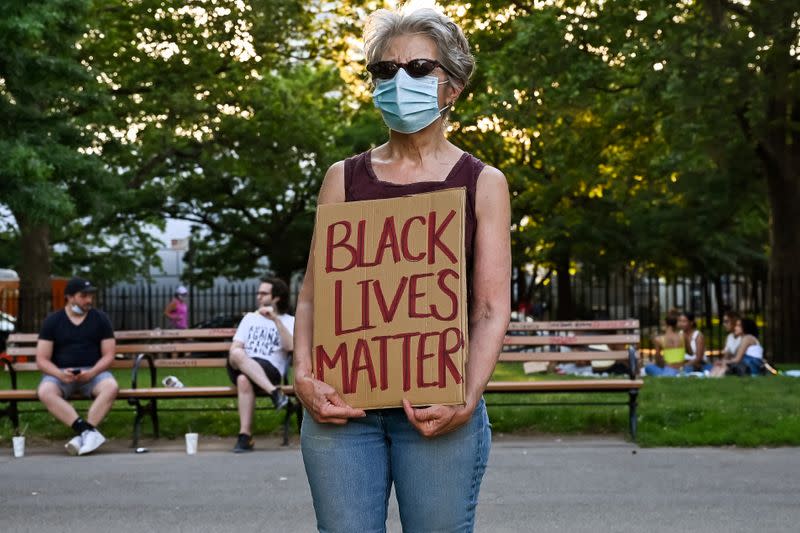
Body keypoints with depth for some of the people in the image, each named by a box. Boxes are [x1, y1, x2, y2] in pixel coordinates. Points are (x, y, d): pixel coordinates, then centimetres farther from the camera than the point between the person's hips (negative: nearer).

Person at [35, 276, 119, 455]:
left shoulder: (100, 319, 8)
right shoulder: (52, 321, 7)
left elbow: (108, 355, 4)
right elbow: (42, 360, 2)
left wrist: (91, 373, -15)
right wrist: (60, 374, -18)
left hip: (94, 372, 0)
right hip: (60, 373, 0)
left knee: (111, 386, -33)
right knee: (45, 392, -34)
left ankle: (82, 435, -38)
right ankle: (87, 431, -43)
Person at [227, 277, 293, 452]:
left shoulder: (289, 321, 14)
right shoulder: (250, 318, 27)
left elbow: (290, 346, -7)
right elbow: (235, 346, 16)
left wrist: (276, 319, -14)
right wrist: (237, 358, -8)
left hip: (270, 369, -3)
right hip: (241, 368, 3)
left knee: (243, 379, -38)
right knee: (237, 354, -35)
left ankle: (245, 435, -38)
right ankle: (274, 392, -43)